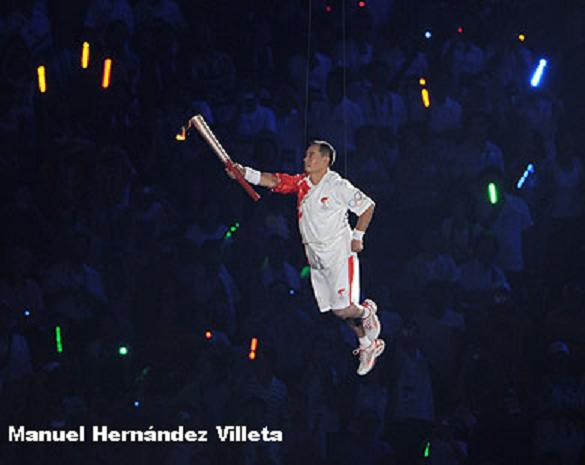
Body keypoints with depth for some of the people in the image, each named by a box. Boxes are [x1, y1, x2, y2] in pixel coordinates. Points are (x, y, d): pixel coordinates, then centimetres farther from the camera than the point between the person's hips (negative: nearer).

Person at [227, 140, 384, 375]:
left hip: (340, 255, -6)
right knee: (339, 309, 10)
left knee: (342, 309, -13)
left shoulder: (338, 186, -12)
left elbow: (367, 206, -4)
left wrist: (357, 237, -3)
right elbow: (273, 180, -7)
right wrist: (244, 173, -22)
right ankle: (368, 345, 27)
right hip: (316, 259, 6)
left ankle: (367, 311, 20)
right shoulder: (301, 183, 4)